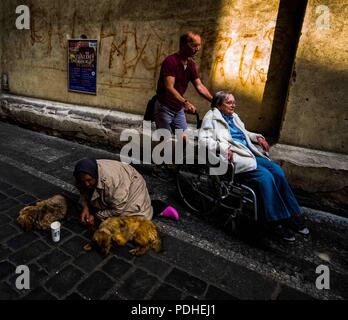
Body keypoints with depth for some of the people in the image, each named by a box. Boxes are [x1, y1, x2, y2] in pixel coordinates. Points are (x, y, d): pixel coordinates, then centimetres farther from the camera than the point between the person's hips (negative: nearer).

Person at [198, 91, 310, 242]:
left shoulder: (233, 116, 23)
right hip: (234, 157, -7)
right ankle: (275, 221, -11)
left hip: (250, 153, 8)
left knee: (277, 171, -12)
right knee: (265, 176, -26)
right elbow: (203, 139, -13)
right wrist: (222, 146, -26)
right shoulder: (212, 117, 0)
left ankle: (290, 215, -1)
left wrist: (258, 137, 20)